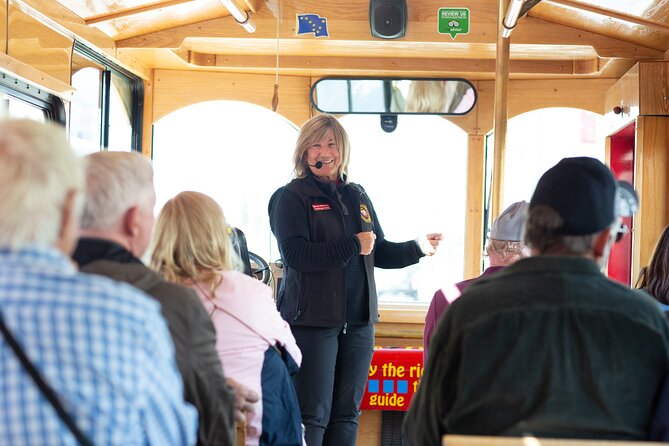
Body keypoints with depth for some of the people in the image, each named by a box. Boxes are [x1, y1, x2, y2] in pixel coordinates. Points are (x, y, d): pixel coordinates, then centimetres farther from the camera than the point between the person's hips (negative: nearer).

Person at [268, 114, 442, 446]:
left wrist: (418, 249, 7)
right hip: (311, 319, -6)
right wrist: (353, 245, -17)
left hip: (357, 322, 6)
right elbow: (296, 254, -19)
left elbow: (378, 253, 22)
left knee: (346, 415, 11)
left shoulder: (357, 197, 15)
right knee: (312, 416, -6)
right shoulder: (292, 197, -5)